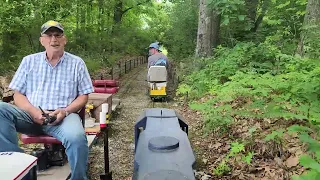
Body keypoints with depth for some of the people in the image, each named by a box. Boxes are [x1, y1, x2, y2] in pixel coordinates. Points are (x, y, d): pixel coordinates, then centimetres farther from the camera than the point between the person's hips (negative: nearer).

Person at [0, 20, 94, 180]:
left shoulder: (77, 63, 10)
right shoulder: (29, 61, 14)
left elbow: (83, 96, 8)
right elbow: (18, 94, 9)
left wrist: (65, 111, -12)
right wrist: (33, 111, -12)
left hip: (63, 116, -2)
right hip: (31, 115, 3)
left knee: (76, 138, -35)